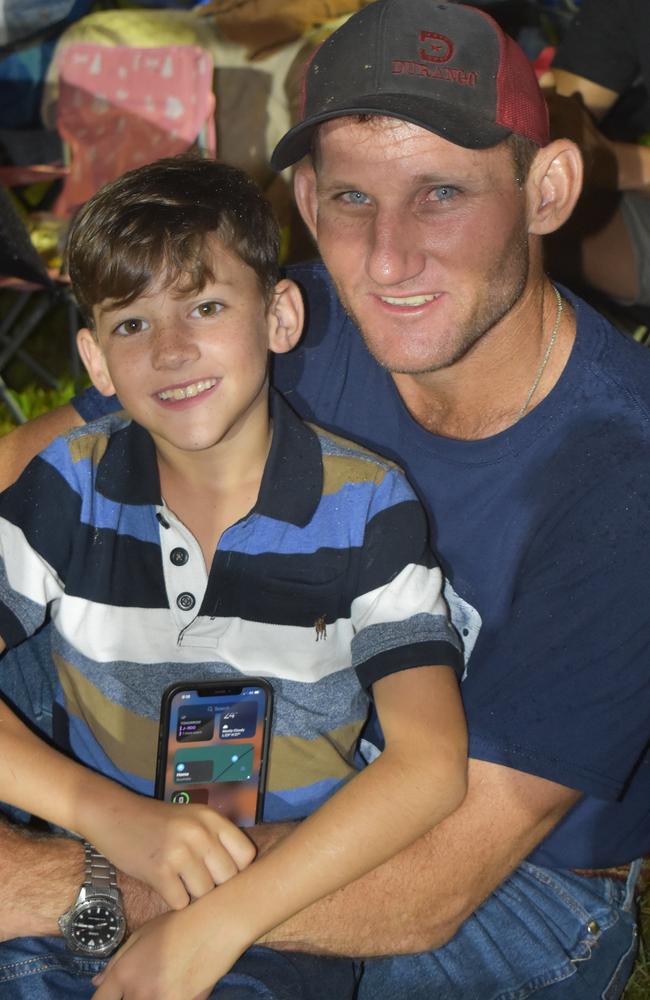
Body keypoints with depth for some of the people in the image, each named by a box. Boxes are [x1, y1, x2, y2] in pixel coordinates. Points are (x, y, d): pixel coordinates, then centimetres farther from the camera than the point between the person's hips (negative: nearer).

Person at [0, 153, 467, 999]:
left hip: (294, 901, -2)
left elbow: (432, 761, -16)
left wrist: (216, 927, -24)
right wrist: (112, 814, -24)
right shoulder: (71, 486, -1)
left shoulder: (366, 507, -7)